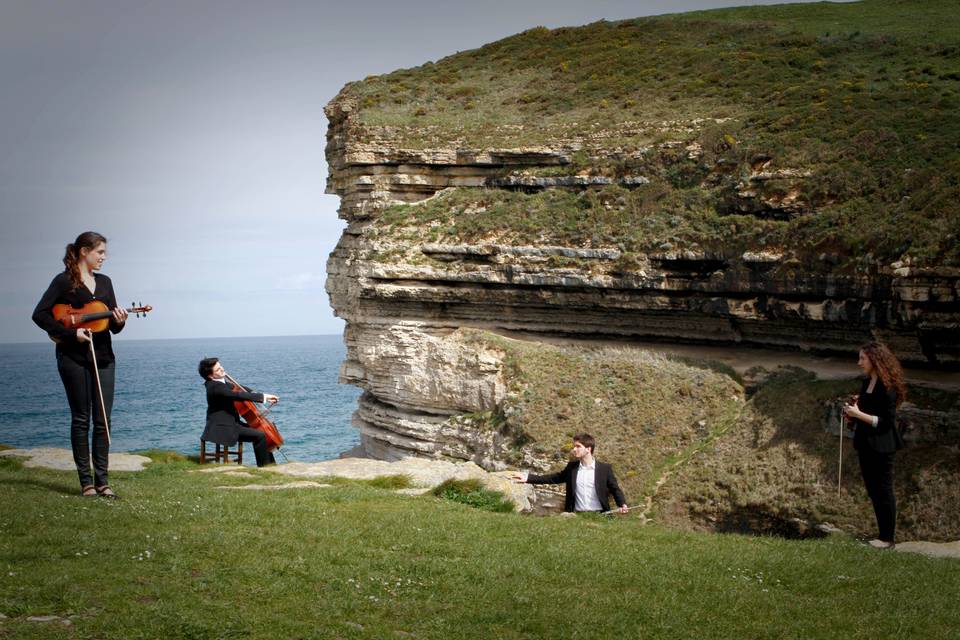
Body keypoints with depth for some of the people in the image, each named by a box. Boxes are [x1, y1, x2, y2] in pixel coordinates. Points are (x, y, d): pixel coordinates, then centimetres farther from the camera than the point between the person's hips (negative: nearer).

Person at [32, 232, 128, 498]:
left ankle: (101, 480, 4)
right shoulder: (64, 281, -3)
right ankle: (86, 481, 5)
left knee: (102, 420, 1)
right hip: (74, 358, -5)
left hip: (102, 357, 5)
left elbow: (113, 326, 13)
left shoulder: (104, 282, 13)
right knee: (81, 419, 0)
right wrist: (71, 333, -17)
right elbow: (40, 314, -10)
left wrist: (119, 321, -10)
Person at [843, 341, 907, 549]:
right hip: (865, 445, 9)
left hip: (881, 448, -9)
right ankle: (883, 534, 24)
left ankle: (887, 539, 9)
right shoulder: (867, 383, 8)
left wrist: (859, 414, -22)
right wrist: (854, 409, 0)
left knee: (883, 491, 0)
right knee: (873, 491, 14)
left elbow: (886, 421, -20)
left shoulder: (887, 388, -18)